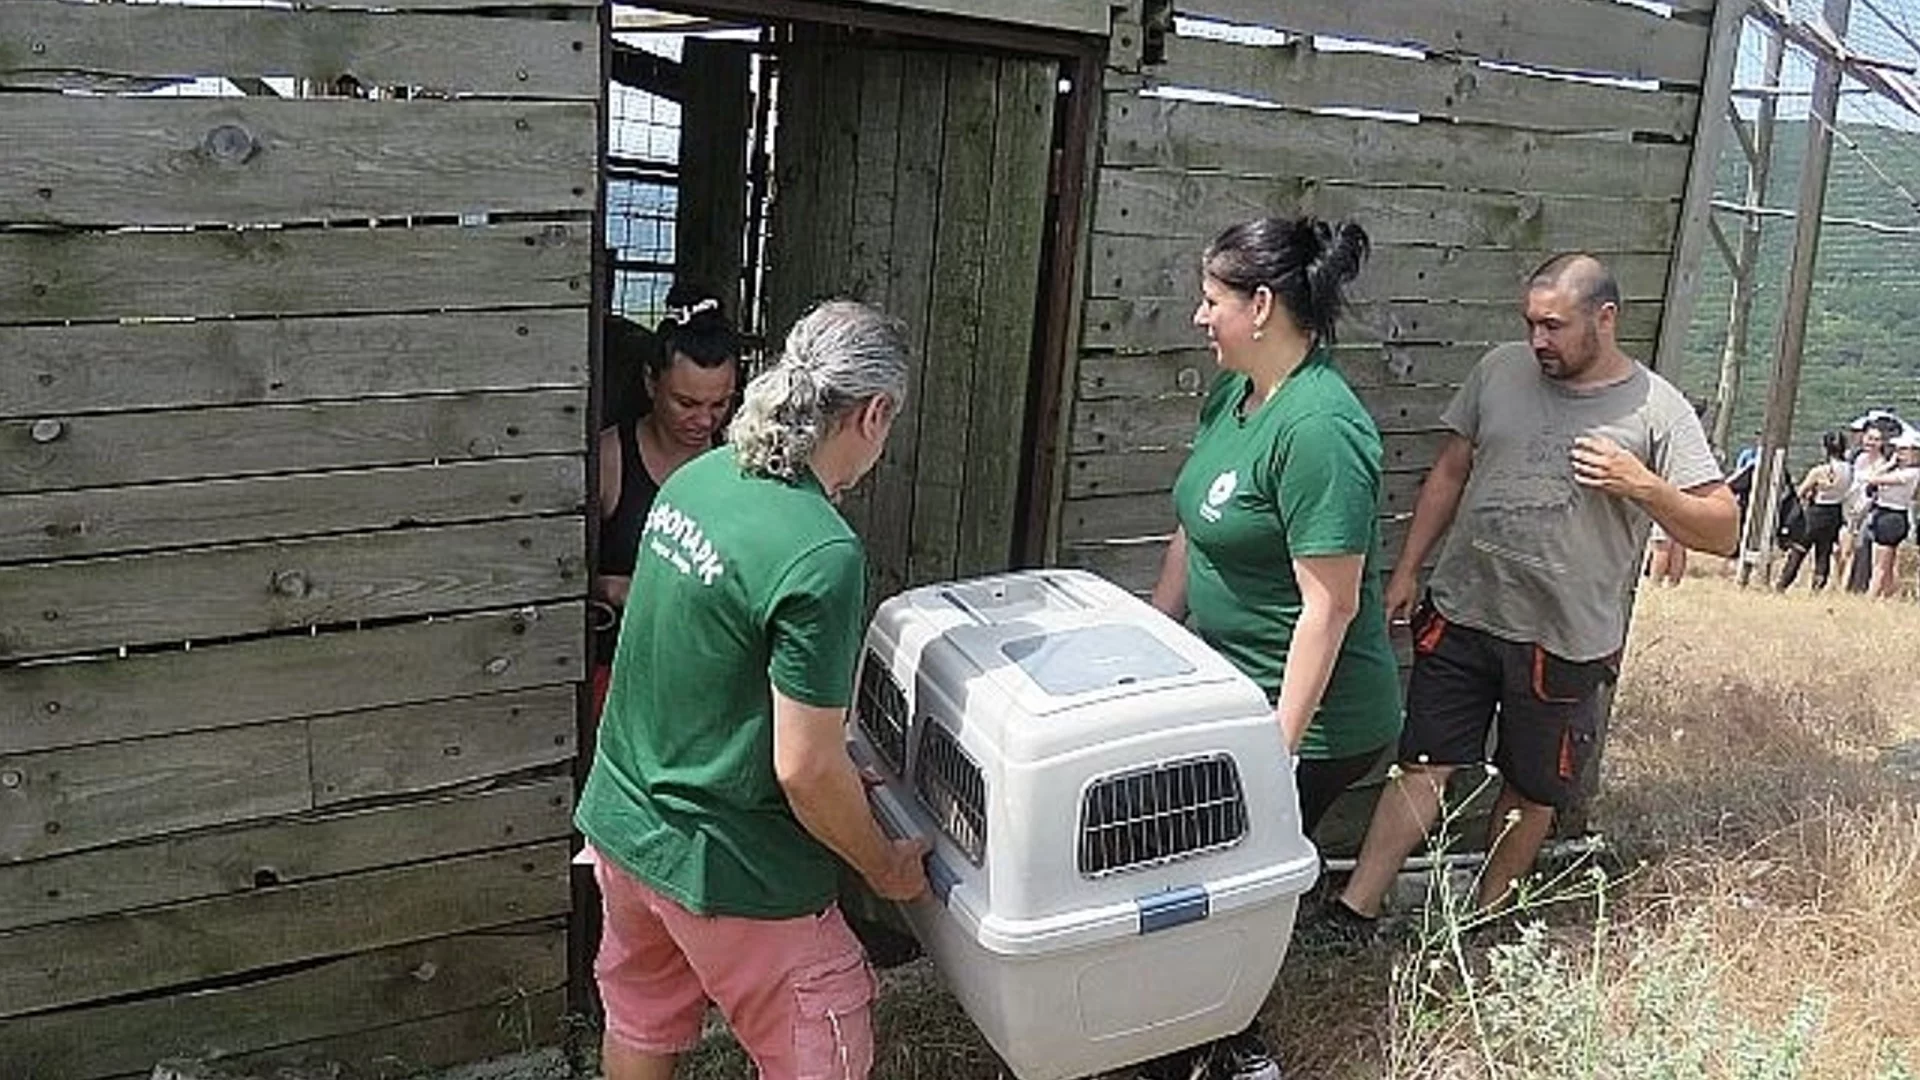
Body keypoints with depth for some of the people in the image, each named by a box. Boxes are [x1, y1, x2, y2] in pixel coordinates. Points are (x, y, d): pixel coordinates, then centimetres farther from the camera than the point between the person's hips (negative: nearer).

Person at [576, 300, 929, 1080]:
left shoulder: (692, 480, -3)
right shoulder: (822, 557, -27)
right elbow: (805, 770, -25)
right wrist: (886, 866, -6)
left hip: (623, 820, 8)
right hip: (726, 870, -8)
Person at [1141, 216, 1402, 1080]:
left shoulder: (1319, 429, -25)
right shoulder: (1233, 393, 3)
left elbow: (1330, 604, -25)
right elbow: (1193, 530, 13)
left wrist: (1282, 748, -23)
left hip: (1306, 716, -9)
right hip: (1226, 688, 9)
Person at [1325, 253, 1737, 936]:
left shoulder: (1657, 411, -7)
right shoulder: (1501, 370, 2)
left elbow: (1722, 530, -6)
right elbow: (1449, 474, 10)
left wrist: (1644, 485, -23)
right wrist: (1406, 571, 7)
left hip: (1566, 641, -1)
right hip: (1462, 616, 2)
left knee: (1532, 789, 14)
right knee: (1423, 767, 1)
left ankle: (1486, 925, 31)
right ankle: (1352, 913, 4)